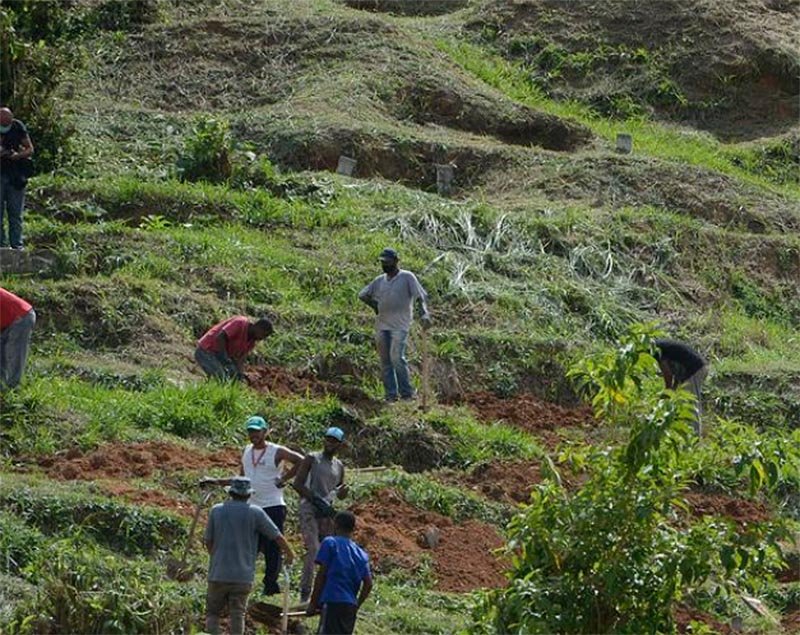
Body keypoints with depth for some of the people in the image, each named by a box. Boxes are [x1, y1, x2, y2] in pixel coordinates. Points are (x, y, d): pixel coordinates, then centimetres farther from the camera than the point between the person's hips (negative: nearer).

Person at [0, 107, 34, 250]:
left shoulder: (18, 127, -2)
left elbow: (30, 149, 3)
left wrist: (18, 156, -17)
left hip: (15, 175, 1)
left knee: (15, 213, 3)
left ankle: (16, 245, 6)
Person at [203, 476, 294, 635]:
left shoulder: (216, 511, 4)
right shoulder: (255, 513, -1)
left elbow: (208, 542, 9)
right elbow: (277, 536, 5)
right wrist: (289, 553, 23)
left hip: (218, 573, 1)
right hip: (243, 575, -1)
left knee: (212, 613, 7)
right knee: (237, 614, 2)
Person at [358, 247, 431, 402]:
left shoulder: (407, 278, -1)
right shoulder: (380, 281, 14)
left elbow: (421, 296, -7)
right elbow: (362, 295, 24)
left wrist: (424, 314, -23)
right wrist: (375, 306, 10)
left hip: (399, 326, -6)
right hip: (381, 325, 6)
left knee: (397, 357, -18)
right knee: (385, 360, 4)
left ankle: (407, 392, -10)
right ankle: (390, 394, 8)